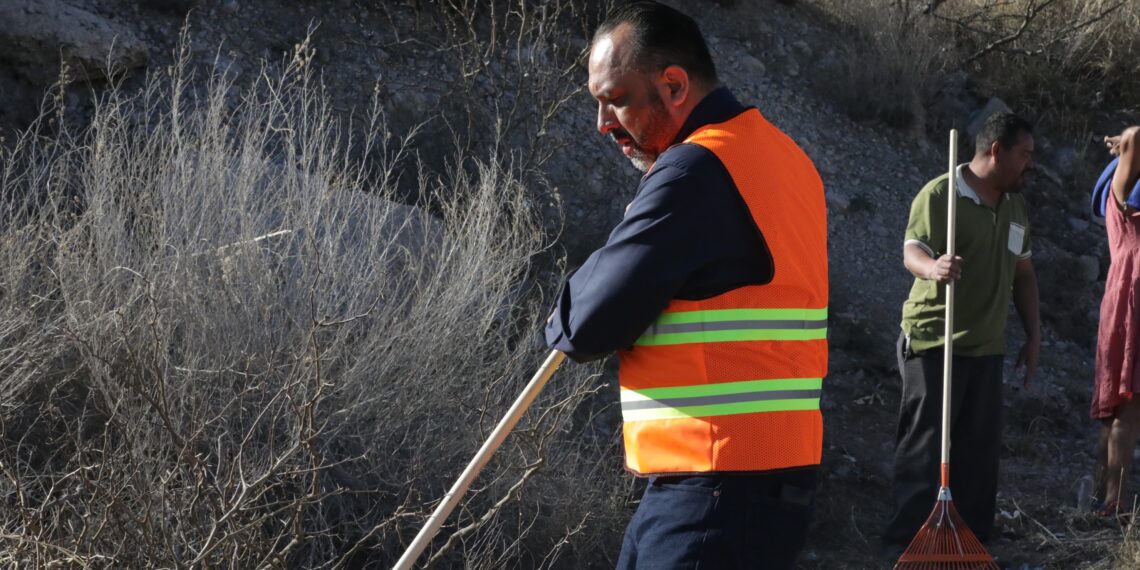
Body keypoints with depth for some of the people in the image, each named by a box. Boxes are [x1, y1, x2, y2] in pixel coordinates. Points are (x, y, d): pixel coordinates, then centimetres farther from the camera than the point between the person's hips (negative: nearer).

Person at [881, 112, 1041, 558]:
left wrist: (1033, 335, 17)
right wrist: (932, 267, -45)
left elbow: (1023, 271, 22)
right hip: (934, 342, -7)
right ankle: (905, 540, -1)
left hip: (986, 347, 7)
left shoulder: (1016, 206, 14)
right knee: (923, 445, -6)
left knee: (980, 447, 8)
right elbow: (912, 251, -22)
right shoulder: (940, 194, -11)